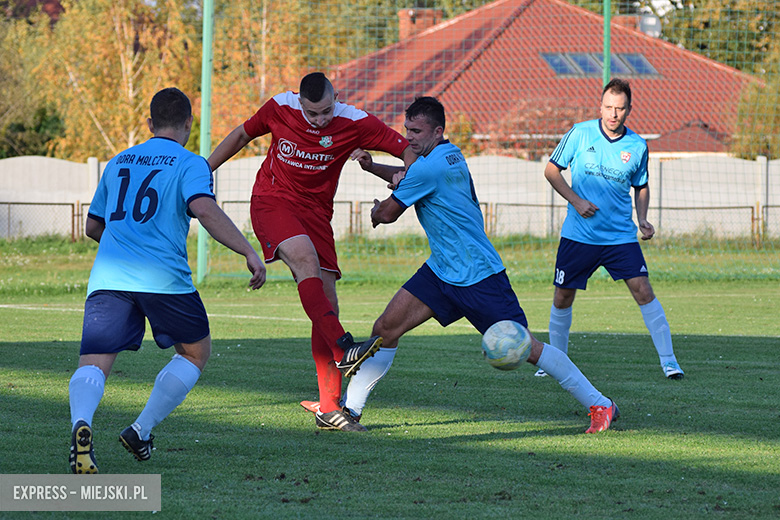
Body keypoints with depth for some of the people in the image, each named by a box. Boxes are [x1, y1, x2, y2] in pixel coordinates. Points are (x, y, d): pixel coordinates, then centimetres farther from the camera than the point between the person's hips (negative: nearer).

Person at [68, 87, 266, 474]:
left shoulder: (118, 163, 24)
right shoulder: (190, 165, 6)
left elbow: (93, 227, 33)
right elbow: (205, 210, -15)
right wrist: (249, 252, -14)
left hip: (108, 277, 3)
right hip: (163, 278, -3)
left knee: (93, 365, -7)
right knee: (196, 351, 20)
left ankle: (81, 424, -40)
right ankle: (141, 431, 10)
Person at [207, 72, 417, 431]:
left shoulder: (354, 124, -11)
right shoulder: (279, 108, -9)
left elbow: (407, 149, -8)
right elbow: (242, 135, 10)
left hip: (315, 212, 2)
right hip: (272, 202, -2)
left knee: (327, 304, -5)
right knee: (306, 260, -33)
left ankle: (329, 410, -2)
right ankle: (343, 350, -41)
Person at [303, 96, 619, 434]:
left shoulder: (430, 168, -20)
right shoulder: (449, 154, 7)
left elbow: (387, 213, -11)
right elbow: (412, 178, 29)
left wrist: (375, 212, 13)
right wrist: (373, 167, 12)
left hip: (479, 277, -10)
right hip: (441, 270, 10)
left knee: (523, 349, -8)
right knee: (386, 329, 0)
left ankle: (600, 405, 2)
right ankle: (349, 407, 6)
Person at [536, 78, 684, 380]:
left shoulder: (637, 146, 1)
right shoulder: (580, 134, -5)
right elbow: (552, 170, 3)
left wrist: (643, 219, -1)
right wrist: (576, 200, -10)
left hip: (620, 237, 0)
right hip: (578, 236, 0)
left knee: (643, 291, -12)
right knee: (562, 299, 6)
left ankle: (668, 361, -7)